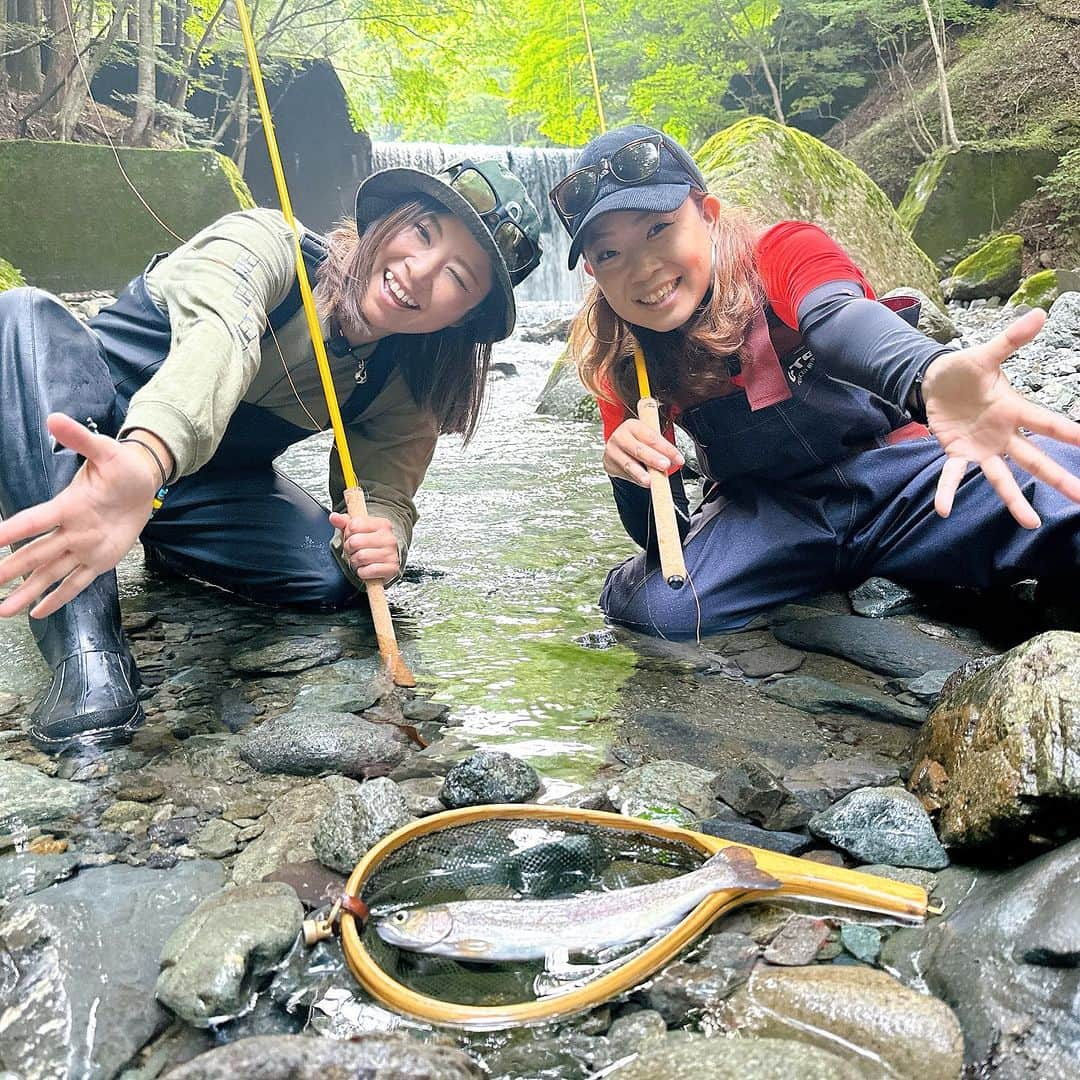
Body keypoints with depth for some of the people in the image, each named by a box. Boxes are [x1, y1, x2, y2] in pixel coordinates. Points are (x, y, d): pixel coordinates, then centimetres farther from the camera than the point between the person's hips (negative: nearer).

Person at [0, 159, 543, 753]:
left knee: (331, 577, -24)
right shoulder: (266, 244, -27)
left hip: (205, 481, 3)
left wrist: (381, 543, -37)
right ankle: (87, 652, -40)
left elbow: (384, 495, -10)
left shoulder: (410, 384, -10)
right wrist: (143, 460, -68)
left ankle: (163, 548, 9)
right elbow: (219, 340, -47)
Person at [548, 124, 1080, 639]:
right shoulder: (623, 360, -3)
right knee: (651, 602, -27)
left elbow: (838, 320, -38)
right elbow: (664, 540, -1)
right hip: (764, 516, 5)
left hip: (896, 473, -4)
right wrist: (627, 473, -25)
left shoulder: (786, 251, -11)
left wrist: (933, 377, -62)